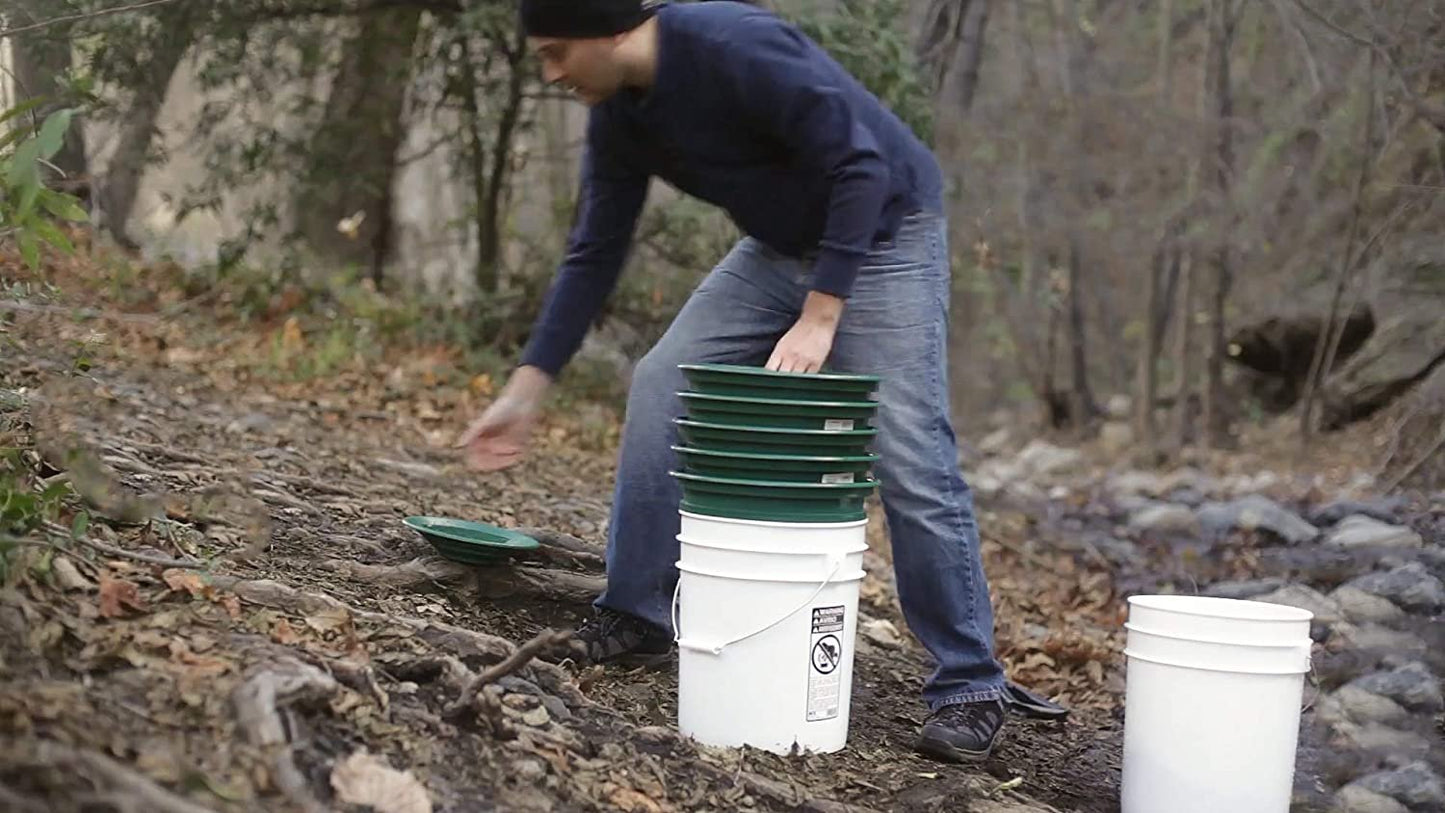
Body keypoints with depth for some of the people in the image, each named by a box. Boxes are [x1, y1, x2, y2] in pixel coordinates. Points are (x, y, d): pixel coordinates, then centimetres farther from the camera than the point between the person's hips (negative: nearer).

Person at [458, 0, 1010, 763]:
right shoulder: (618, 118, -5)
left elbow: (861, 168, -28)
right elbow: (594, 254, 3)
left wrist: (820, 315, -30)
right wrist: (527, 387, 1)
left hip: (881, 233, -7)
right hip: (782, 242, 8)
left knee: (909, 457, -13)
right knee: (663, 384, -3)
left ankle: (968, 685, -1)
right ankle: (636, 616, 9)